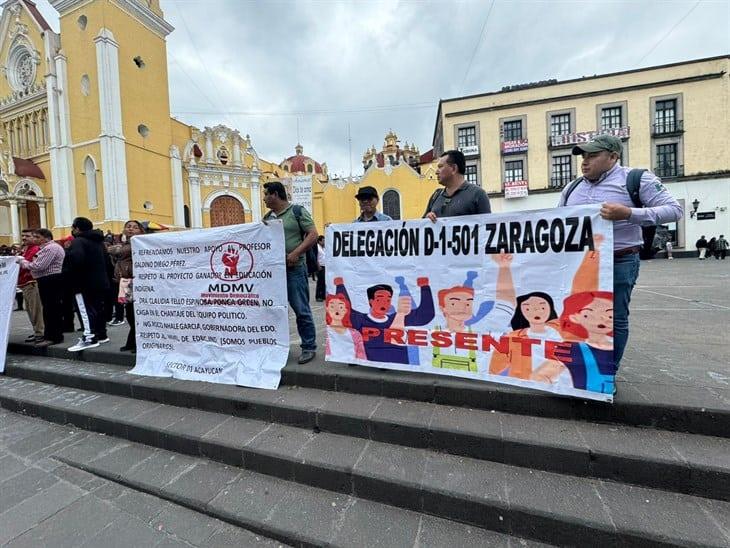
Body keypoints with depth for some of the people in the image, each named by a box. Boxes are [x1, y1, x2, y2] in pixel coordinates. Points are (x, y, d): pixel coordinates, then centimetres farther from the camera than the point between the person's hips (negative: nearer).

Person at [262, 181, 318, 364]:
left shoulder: (297, 211, -1)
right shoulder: (267, 217, 17)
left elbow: (313, 235, -9)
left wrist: (296, 253, -18)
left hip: (294, 268, -6)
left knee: (301, 309, -2)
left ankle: (309, 347, 11)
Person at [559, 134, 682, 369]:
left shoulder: (636, 179, -2)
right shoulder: (573, 188, 11)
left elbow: (674, 209, -8)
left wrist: (628, 213, -23)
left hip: (619, 263, -4)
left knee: (615, 320, 5)